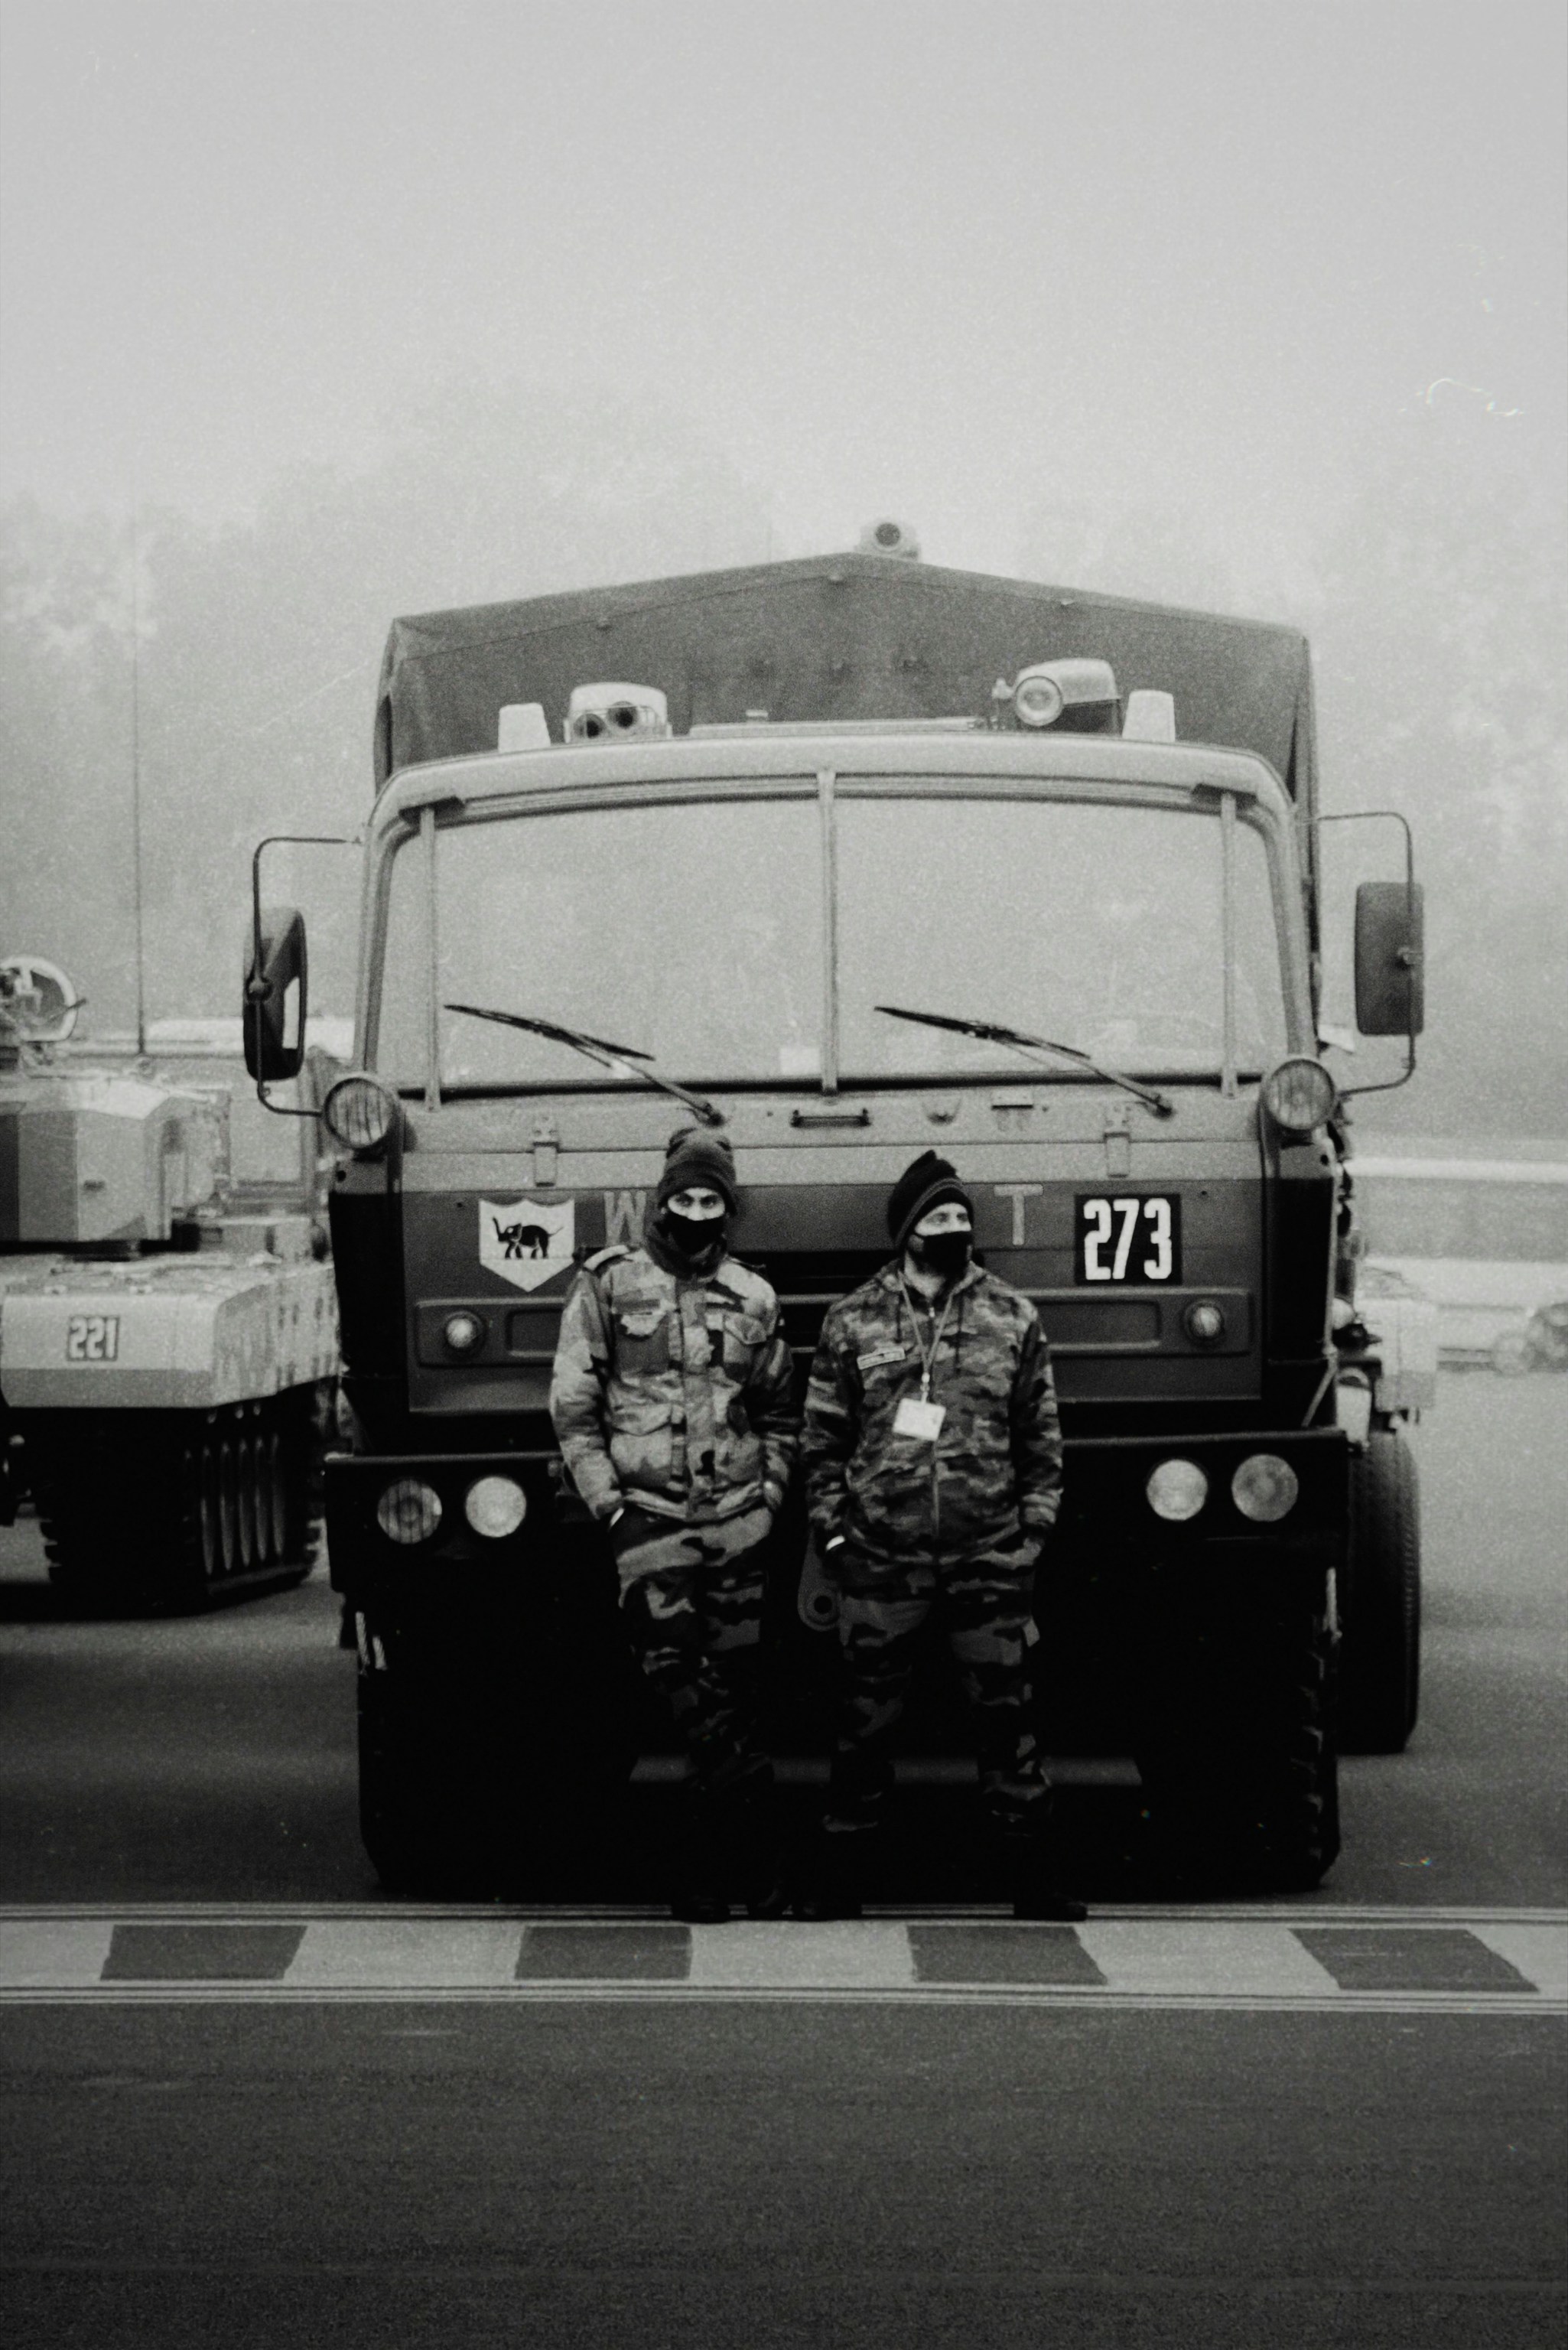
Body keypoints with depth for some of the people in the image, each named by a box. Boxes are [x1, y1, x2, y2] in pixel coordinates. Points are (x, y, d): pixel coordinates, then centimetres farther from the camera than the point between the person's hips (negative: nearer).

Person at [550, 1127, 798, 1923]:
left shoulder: (751, 1298, 12)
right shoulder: (608, 1286, 4)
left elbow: (780, 1412, 22)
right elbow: (573, 1404, 2)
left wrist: (770, 1492, 9)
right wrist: (606, 1499, -6)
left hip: (736, 1520, 3)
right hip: (649, 1517, -3)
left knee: (729, 1685, 2)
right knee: (672, 1663, -16)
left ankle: (707, 1870, 8)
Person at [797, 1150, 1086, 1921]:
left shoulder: (1011, 1317, 7)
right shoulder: (853, 1321, 5)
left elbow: (1042, 1437, 9)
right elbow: (822, 1438, 7)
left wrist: (1033, 1530, 1)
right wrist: (831, 1531, 0)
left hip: (987, 1560, 0)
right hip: (880, 1563, 0)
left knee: (1005, 1715, 3)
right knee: (865, 1723, 4)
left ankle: (1031, 1880, 10)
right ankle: (840, 1880, 13)